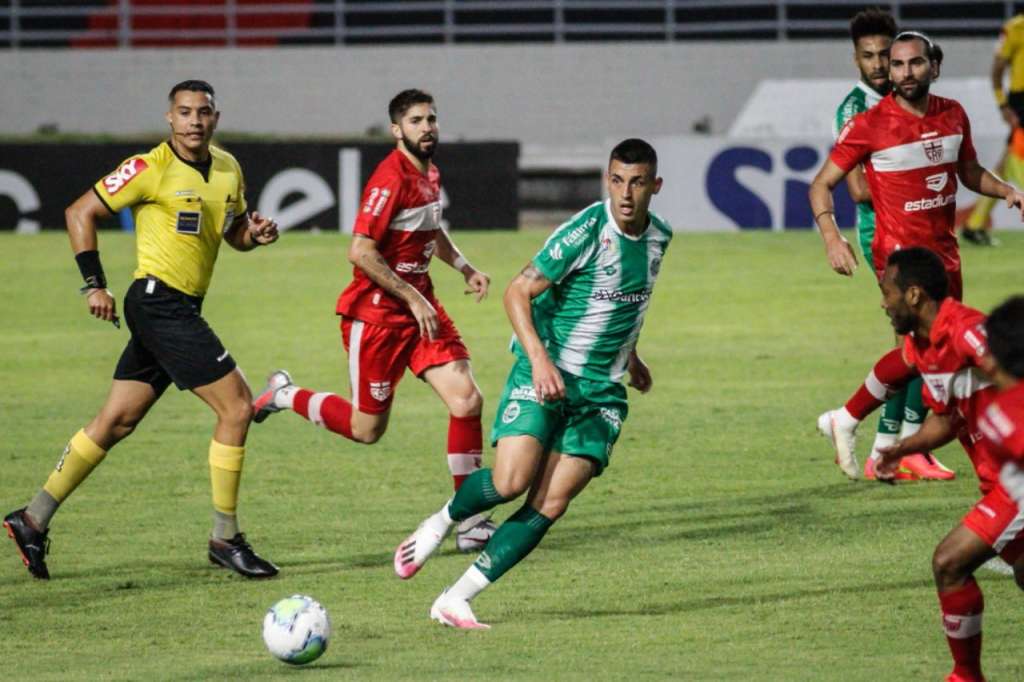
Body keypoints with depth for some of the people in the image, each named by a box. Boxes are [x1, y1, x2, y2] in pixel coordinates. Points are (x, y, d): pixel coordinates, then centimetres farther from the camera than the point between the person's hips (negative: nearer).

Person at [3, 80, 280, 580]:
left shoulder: (227, 169, 11)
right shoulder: (152, 169, -11)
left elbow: (234, 233, 24)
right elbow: (80, 213, -6)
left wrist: (257, 233, 1)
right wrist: (94, 284, -10)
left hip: (179, 312, 8)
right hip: (159, 304, -8)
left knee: (117, 421, 10)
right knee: (236, 407, -10)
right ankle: (225, 539, -1)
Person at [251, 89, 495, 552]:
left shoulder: (428, 172, 8)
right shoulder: (391, 178, -19)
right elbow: (360, 252, -25)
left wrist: (464, 268, 14)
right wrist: (413, 299, -21)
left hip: (420, 307, 7)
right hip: (376, 313, -7)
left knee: (467, 400, -8)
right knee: (367, 429, 2)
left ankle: (470, 520, 0)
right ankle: (284, 395, 27)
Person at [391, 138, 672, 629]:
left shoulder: (658, 237, 6)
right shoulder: (586, 231, -16)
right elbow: (518, 293, -15)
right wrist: (539, 359, -26)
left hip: (602, 391, 5)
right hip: (546, 373, -5)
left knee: (550, 505, -8)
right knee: (510, 482, -22)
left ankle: (455, 601, -4)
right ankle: (441, 522, 12)